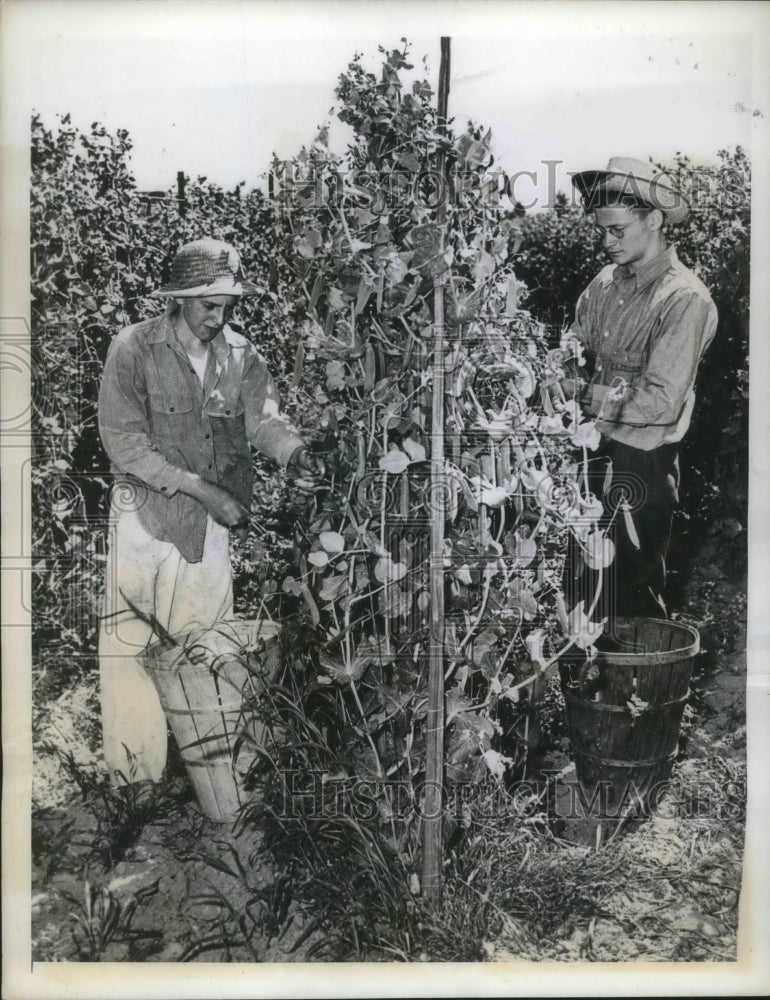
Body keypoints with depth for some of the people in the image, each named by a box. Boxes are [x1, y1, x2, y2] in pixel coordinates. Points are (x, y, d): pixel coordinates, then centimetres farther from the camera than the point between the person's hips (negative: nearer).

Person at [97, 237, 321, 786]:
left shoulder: (242, 355, 0)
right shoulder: (134, 349, -10)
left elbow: (265, 418, -10)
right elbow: (124, 442, -15)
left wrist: (295, 449, -34)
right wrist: (201, 487, -21)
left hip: (212, 518, 3)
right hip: (146, 513, -2)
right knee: (129, 643, 2)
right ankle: (134, 772, 19)